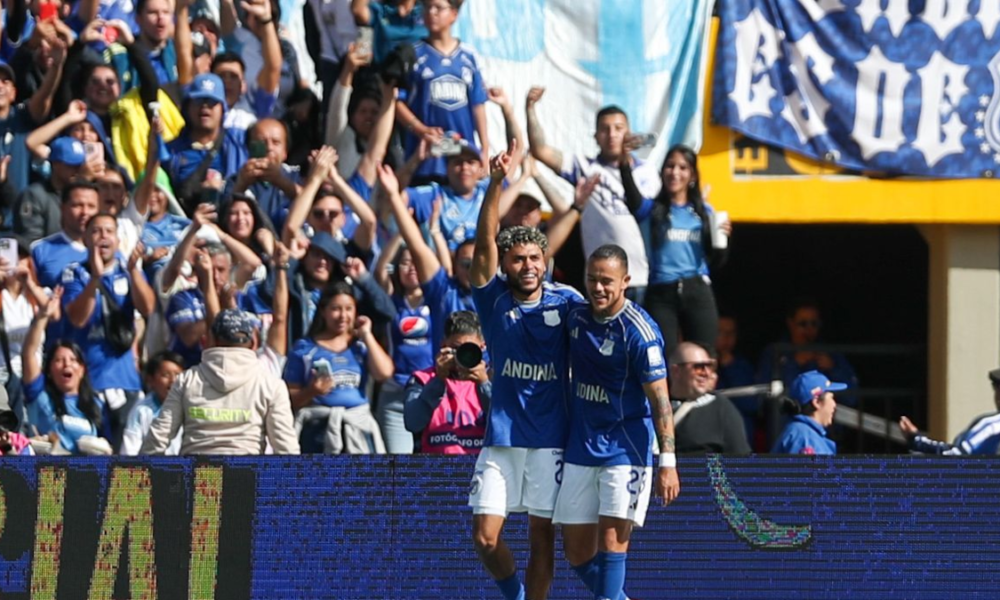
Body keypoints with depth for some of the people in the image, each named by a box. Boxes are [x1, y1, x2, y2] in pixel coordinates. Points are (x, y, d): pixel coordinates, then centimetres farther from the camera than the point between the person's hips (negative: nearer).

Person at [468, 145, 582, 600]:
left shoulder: (565, 302, 2)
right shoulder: (495, 299, 0)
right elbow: (484, 243, -12)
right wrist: (496, 183, -24)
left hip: (552, 438, 0)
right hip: (501, 437, 1)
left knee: (542, 534, 2)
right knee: (485, 537, -4)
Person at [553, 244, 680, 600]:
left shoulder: (640, 332, -15)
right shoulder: (576, 317, 4)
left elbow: (659, 398, -16)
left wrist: (668, 463, -20)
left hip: (626, 447, -6)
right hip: (581, 447, 7)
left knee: (612, 537, -15)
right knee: (576, 550, 6)